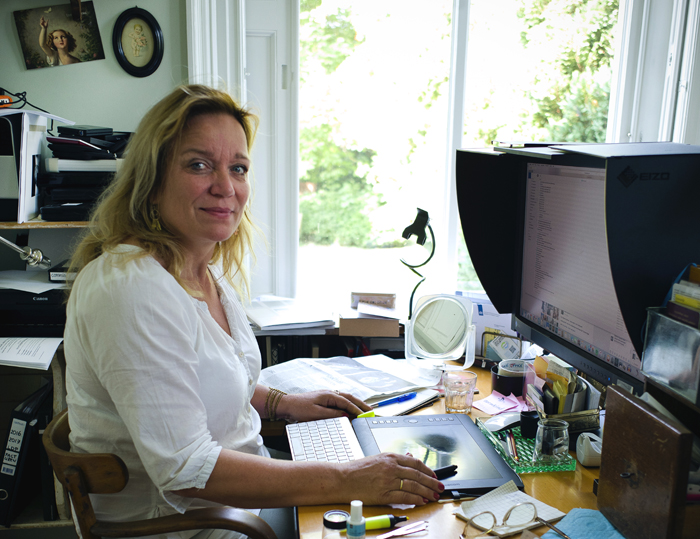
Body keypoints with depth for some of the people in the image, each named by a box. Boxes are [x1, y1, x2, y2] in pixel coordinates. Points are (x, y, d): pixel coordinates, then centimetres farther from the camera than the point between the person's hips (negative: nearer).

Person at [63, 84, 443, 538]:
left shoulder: (209, 269, 3)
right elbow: (184, 469, -28)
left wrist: (280, 403, 5)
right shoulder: (131, 290, -26)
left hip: (240, 485, 8)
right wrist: (343, 481, -28)